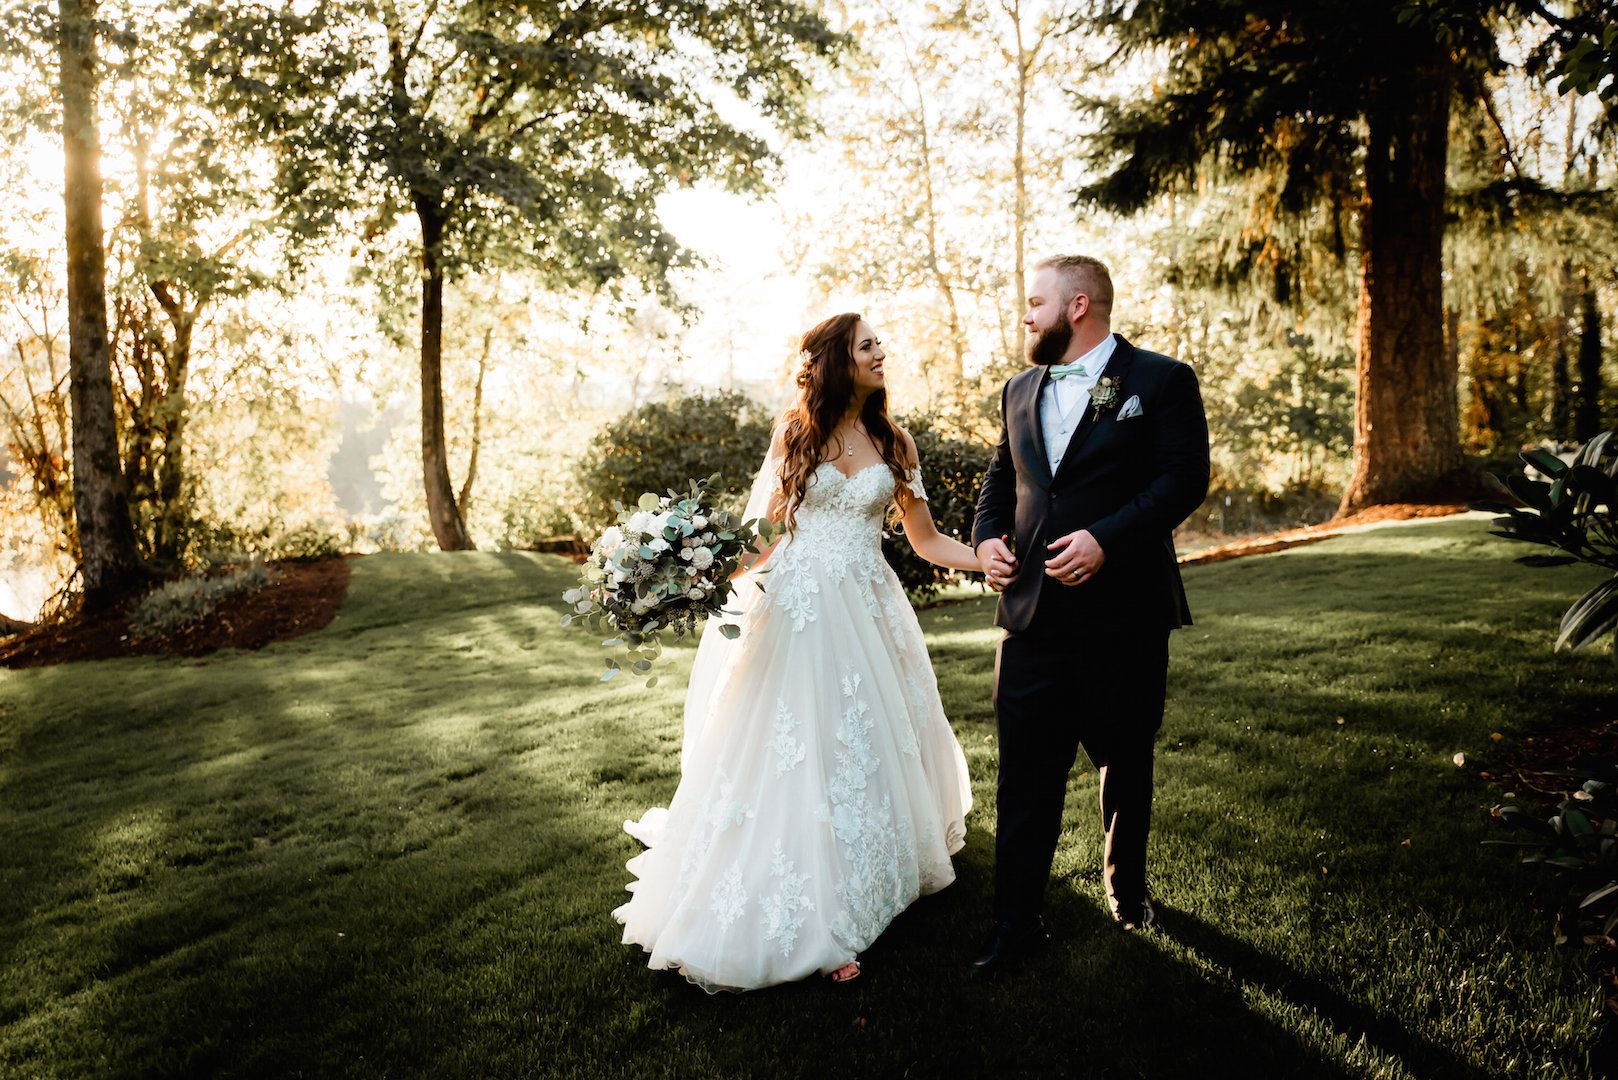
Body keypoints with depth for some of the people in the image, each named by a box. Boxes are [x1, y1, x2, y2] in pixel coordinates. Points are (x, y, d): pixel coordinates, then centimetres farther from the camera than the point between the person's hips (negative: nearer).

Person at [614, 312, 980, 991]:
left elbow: (926, 540, 8)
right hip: (795, 608, -2)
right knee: (793, 750, -2)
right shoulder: (795, 432, 4)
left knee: (869, 743, 7)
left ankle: (859, 893, 24)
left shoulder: (895, 442, 8)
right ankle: (807, 912, 9)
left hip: (865, 613, 2)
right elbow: (764, 526, 3)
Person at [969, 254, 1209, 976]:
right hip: (1033, 612, 4)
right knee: (1025, 773, 2)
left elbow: (1185, 479, -11)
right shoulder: (1021, 391, 14)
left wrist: (1106, 537, -22)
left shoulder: (1162, 381, -3)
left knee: (1125, 764, 16)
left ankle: (1126, 888, 38)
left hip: (1124, 613, -3)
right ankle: (1016, 922, 12)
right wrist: (987, 536, 2)